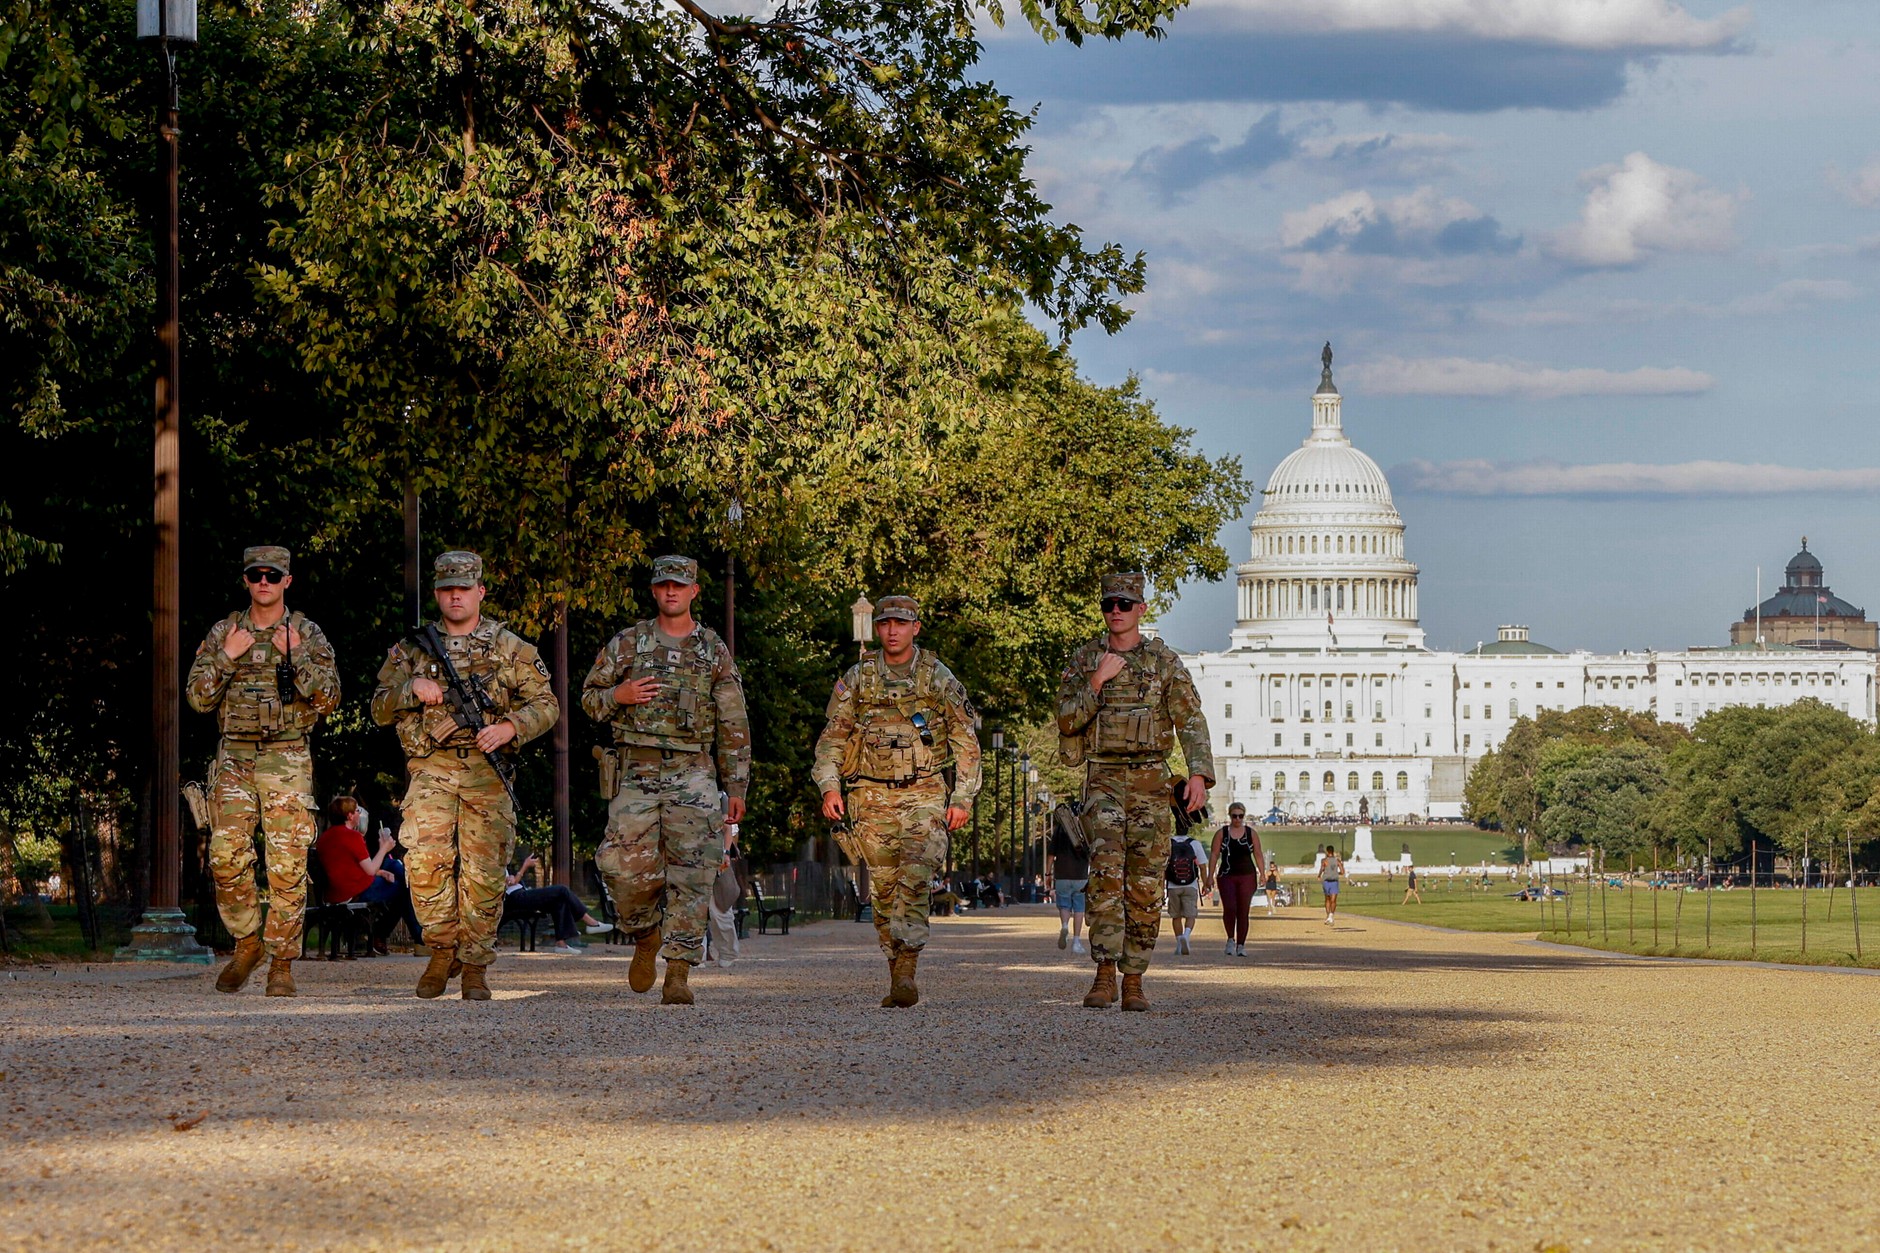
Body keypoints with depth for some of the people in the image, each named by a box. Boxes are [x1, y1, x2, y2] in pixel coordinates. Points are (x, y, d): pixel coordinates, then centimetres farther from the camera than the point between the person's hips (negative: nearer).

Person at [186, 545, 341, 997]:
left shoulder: (308, 635, 5)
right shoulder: (223, 633, 10)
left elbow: (328, 699, -2)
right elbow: (198, 697, 5)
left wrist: (297, 654, -12)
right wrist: (228, 656, -8)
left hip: (287, 760, -2)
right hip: (234, 758, 2)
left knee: (288, 865, -6)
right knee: (227, 857, -6)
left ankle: (282, 963, -2)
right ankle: (246, 943, 15)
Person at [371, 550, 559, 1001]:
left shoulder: (510, 648, 10)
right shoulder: (411, 648, 14)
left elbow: (546, 704, 9)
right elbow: (380, 709, 14)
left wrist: (511, 727, -9)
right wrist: (411, 690, -6)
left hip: (487, 773, -1)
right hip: (431, 771, 1)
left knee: (484, 871, -5)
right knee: (425, 860, -16)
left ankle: (476, 964, 7)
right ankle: (442, 949, 3)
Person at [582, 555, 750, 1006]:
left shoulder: (714, 651, 11)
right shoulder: (627, 643, 9)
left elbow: (734, 726, 12)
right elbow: (589, 697, 13)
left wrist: (736, 787, 6)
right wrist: (618, 696, -10)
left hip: (693, 773, 0)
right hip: (637, 773, 0)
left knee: (690, 875, -10)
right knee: (628, 867, -10)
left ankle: (678, 973, -9)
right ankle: (646, 937, 19)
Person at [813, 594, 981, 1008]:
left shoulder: (938, 678, 5)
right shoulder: (857, 679, 8)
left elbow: (966, 741, 7)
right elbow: (832, 737, 11)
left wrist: (963, 798, 0)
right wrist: (829, 786, -3)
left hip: (925, 792, -2)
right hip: (872, 796, 2)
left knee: (915, 880, -18)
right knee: (885, 888, 2)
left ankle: (907, 973, -24)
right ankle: (897, 975, 10)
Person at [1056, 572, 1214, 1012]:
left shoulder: (1165, 662, 5)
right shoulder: (1083, 660, 8)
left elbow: (1190, 720, 0)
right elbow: (1068, 721, 1)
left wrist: (1200, 773, -13)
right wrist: (1097, 682, -13)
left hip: (1150, 778, 1)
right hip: (1103, 778, -1)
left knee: (1145, 882, 0)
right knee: (1106, 866, -20)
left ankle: (1133, 980, 8)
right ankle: (1104, 973, -22)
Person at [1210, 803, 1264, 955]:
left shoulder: (1252, 833, 8)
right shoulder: (1221, 833, 5)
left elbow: (1258, 855, 8)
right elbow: (1214, 854, 3)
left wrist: (1262, 874, -2)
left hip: (1247, 876, 1)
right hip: (1227, 876, -1)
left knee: (1243, 911, 1)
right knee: (1229, 908, -15)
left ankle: (1241, 945, 7)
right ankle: (1231, 939, 4)